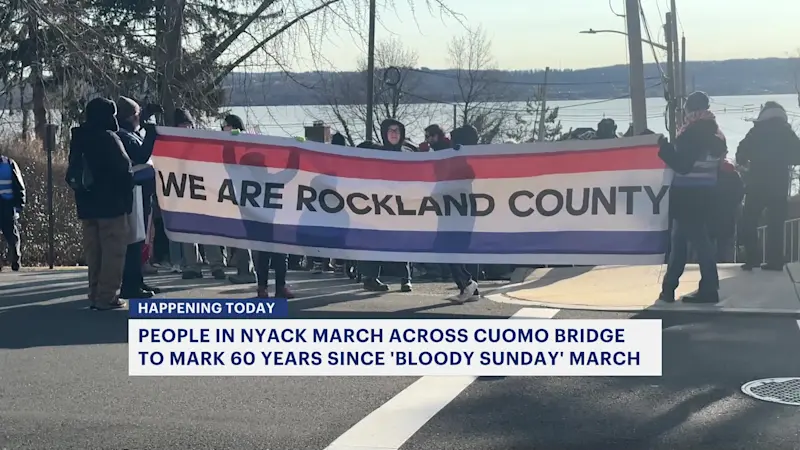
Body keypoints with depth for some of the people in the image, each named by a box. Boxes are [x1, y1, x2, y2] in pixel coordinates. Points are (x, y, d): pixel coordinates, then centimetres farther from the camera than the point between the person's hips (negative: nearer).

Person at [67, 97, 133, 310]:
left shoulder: (78, 139, 12)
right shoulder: (108, 137, -11)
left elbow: (73, 173, 15)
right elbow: (125, 169, -11)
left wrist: (81, 190, 17)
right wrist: (127, 195, 0)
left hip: (87, 204, 8)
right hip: (111, 203, -8)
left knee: (94, 251, 12)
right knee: (113, 250, -4)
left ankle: (95, 295, 14)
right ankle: (107, 296, -7)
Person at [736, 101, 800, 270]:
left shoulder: (756, 132, -3)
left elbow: (741, 155, -5)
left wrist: (748, 163, 16)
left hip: (757, 183, -2)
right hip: (780, 184, 2)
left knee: (749, 221, 5)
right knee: (776, 223, 7)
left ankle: (752, 258, -7)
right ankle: (775, 261, 0)